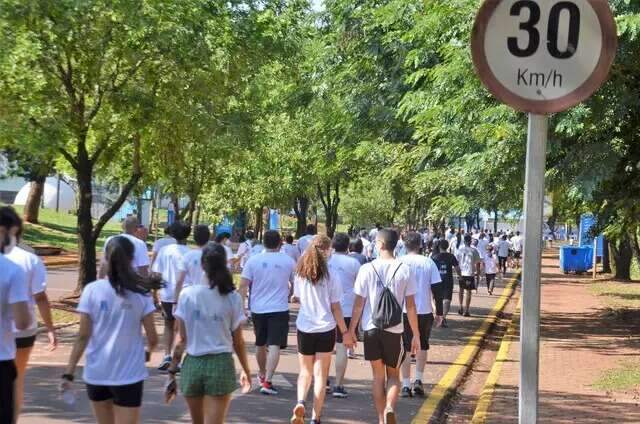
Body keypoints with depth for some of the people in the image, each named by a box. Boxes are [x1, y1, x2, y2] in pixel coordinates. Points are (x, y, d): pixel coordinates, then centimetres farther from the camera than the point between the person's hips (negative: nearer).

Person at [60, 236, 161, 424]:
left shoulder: (92, 290, -4)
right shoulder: (140, 293, -5)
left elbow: (83, 336, -6)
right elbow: (152, 338, -2)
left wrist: (69, 373, -1)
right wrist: (147, 351, 20)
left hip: (96, 373, 2)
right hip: (129, 374, -2)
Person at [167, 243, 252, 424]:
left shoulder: (188, 294, -4)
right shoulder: (233, 298, -4)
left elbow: (181, 339, -4)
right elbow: (238, 342, 2)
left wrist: (172, 370, 4)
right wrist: (246, 370, 16)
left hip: (192, 364, 1)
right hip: (221, 365, -1)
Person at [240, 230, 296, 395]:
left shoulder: (253, 261, -1)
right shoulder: (288, 261, 0)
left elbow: (243, 286, -5)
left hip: (258, 309, 3)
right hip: (279, 309, -2)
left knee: (260, 345, 19)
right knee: (274, 346, -7)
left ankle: (262, 375, 40)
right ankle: (267, 382, -19)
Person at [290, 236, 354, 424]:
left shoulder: (300, 272, -1)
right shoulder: (330, 274, -9)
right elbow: (335, 307, -7)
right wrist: (345, 332, 0)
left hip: (304, 327, 2)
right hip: (326, 328, -2)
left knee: (305, 371, 17)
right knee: (320, 375, 6)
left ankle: (300, 402, -8)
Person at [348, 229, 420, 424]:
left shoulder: (367, 269, -6)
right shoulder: (404, 270, -5)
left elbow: (359, 303, -4)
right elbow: (410, 306, -2)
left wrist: (351, 329, 7)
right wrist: (416, 334, 6)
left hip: (371, 329, 0)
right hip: (394, 330, 0)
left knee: (378, 376, 13)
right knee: (393, 375, 14)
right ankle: (390, 408, -12)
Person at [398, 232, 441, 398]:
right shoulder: (428, 262, -1)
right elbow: (436, 288, -2)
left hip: (403, 311, -1)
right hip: (424, 310, 1)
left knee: (405, 348, 7)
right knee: (422, 346, 19)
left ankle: (406, 385, 4)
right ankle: (418, 380, 10)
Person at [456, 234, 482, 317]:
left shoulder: (460, 250, -1)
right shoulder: (474, 250, -5)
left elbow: (456, 262, 1)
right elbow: (477, 263, -3)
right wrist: (478, 274, 5)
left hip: (461, 273, 2)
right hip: (470, 273, -2)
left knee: (461, 290, 21)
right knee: (468, 291, 3)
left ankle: (461, 307, 19)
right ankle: (466, 311, 2)